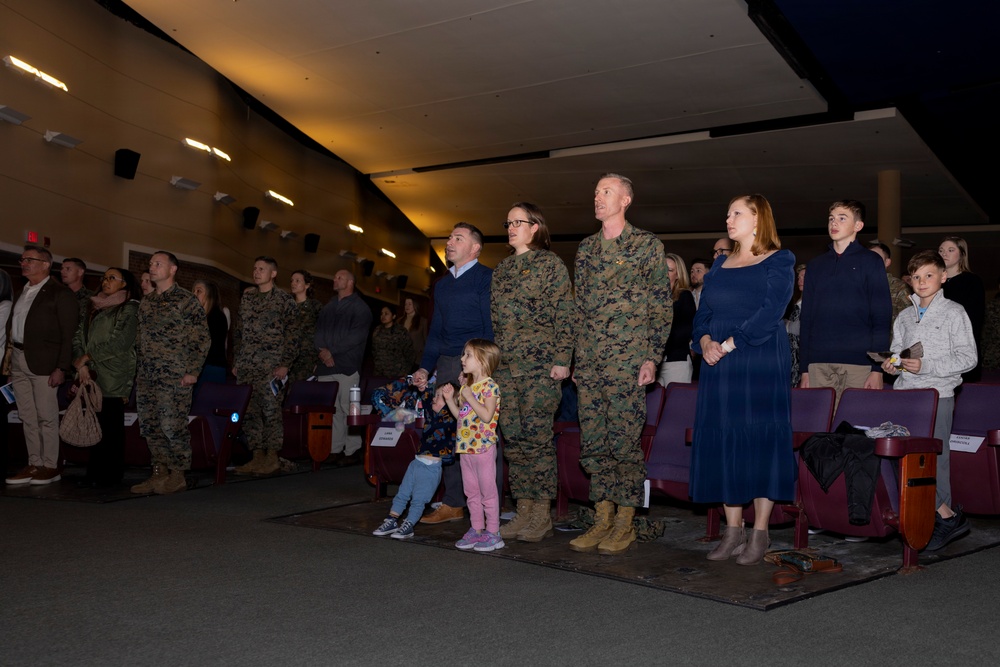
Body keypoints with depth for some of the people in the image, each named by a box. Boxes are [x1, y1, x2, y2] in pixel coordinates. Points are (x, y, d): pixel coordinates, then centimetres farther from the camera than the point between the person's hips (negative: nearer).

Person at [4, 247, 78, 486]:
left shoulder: (60, 294, -5)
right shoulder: (23, 293, 15)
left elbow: (69, 335, -10)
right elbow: (14, 326, 14)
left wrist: (61, 368, -15)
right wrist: (11, 359, 5)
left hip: (43, 363, -7)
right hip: (19, 361, 7)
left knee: (46, 417, -2)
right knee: (27, 417, 10)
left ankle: (50, 466, 6)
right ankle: (34, 464, 16)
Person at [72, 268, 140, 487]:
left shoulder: (129, 309, -1)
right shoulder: (94, 308, 19)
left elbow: (119, 342, -11)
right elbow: (78, 337, 12)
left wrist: (87, 357, -8)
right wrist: (80, 364, -4)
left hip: (113, 377, -6)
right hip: (91, 376, 6)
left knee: (111, 426, -4)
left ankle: (111, 475, 2)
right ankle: (94, 473, 11)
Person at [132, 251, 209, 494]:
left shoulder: (186, 300, -5)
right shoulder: (146, 302, 16)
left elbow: (202, 338, -7)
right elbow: (141, 339, 21)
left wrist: (192, 372, -12)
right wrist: (139, 370, 15)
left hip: (174, 376, -7)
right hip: (146, 377, 7)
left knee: (172, 426, -8)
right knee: (149, 426, 7)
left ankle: (177, 476, 3)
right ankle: (160, 472, 16)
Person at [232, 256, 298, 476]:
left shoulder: (283, 299, -1)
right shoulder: (247, 297, 15)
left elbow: (293, 333, -4)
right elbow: (239, 331, 20)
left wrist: (285, 364, -10)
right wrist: (236, 361, 15)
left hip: (271, 366, -6)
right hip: (246, 366, 6)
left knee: (271, 411, -6)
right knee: (249, 412, 5)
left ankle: (272, 458, 2)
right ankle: (258, 456, 13)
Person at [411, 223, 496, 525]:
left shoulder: (486, 278, -2)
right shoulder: (442, 284, 20)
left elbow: (492, 327, -9)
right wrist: (425, 368, 14)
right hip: (447, 365, 7)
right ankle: (453, 504, 14)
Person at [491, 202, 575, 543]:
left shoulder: (551, 264, -1)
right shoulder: (502, 268, 18)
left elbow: (564, 316, -7)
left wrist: (562, 359, -14)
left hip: (540, 365, -6)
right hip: (505, 367, 6)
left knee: (537, 437, -6)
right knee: (512, 439, 5)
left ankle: (542, 515, 2)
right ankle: (523, 511, 13)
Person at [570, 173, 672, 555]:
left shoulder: (647, 244, 0)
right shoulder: (586, 248, 17)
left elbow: (661, 306, -3)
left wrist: (652, 358, -10)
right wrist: (576, 358, 14)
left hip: (628, 359, -6)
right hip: (589, 362, 6)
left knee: (625, 440, -4)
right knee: (593, 441, 5)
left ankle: (625, 524, 6)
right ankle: (603, 519, 15)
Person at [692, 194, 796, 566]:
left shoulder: (778, 262, -1)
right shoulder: (720, 266, 17)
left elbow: (769, 315, -12)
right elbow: (703, 314, 12)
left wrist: (729, 344, -17)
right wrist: (705, 341, -8)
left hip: (761, 364, -6)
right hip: (719, 367, 6)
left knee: (760, 440, -4)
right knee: (722, 443, 3)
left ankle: (759, 534, 4)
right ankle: (733, 530, 11)